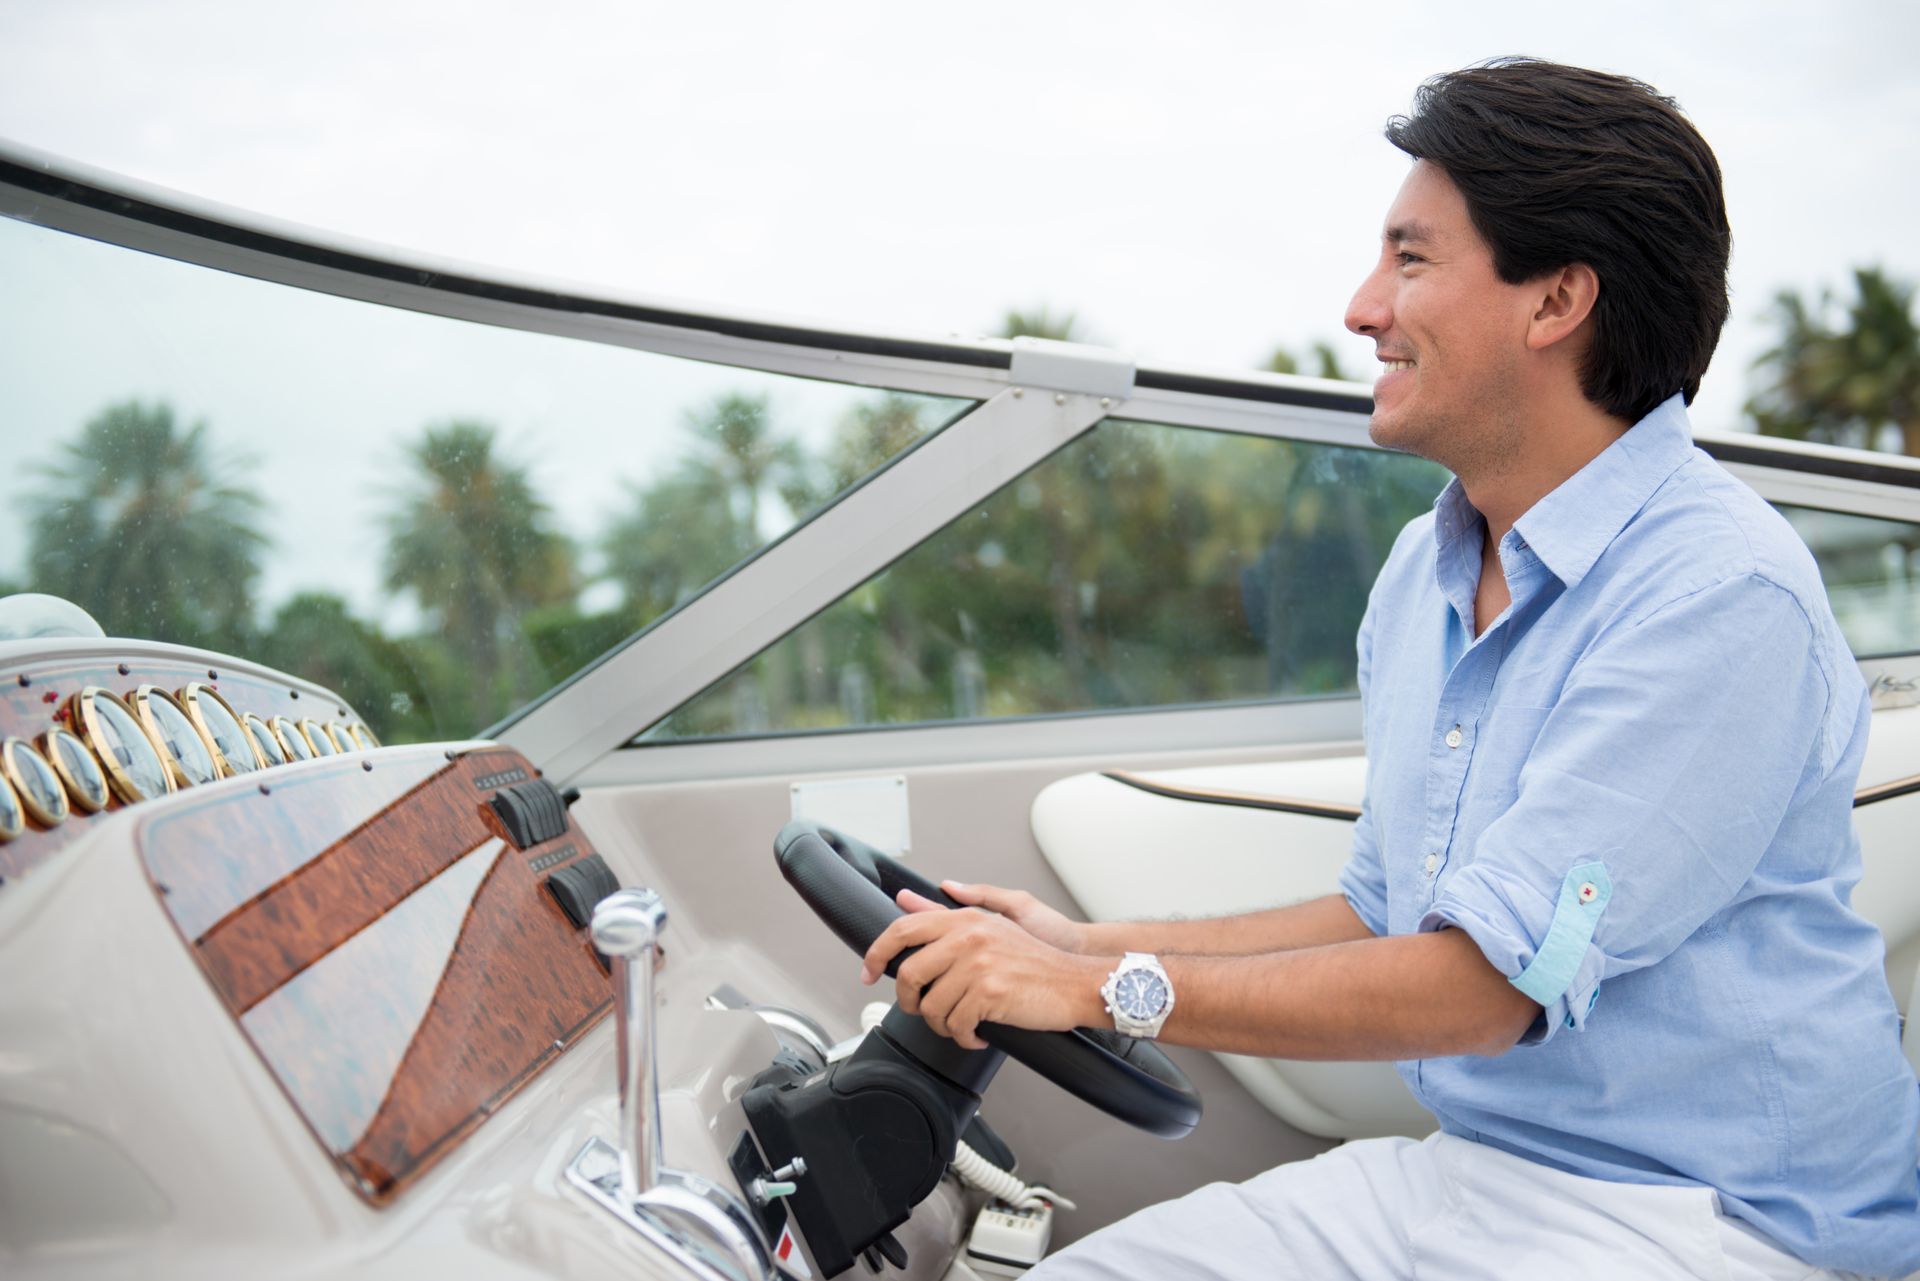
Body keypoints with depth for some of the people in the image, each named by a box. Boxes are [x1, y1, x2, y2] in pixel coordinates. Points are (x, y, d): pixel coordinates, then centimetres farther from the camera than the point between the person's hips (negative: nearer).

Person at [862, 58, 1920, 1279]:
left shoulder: (1719, 593, -20)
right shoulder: (1423, 574, 8)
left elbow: (1485, 983, -22)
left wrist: (1112, 989, -16)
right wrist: (1088, 942, 8)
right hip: (1464, 1166, 8)